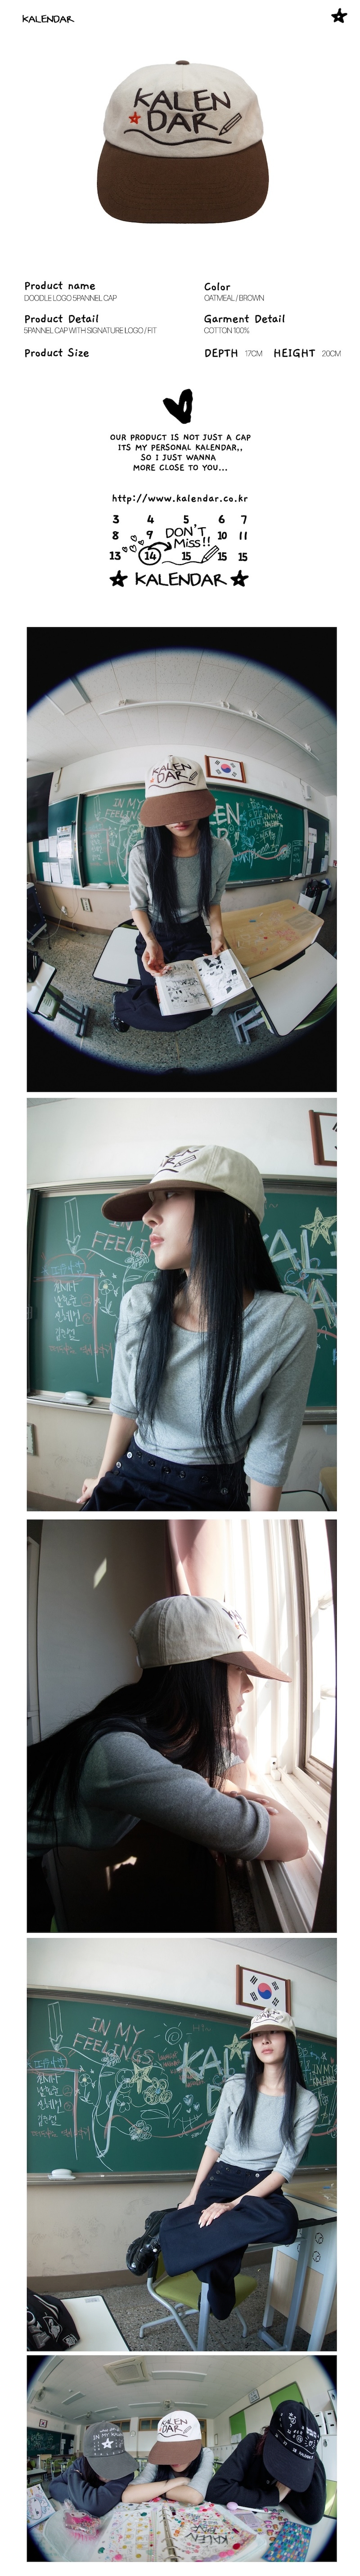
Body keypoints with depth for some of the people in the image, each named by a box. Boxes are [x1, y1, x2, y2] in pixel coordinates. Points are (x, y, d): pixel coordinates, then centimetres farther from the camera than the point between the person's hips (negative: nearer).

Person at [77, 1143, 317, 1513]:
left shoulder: (288, 1324, -20)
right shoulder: (140, 1305, -12)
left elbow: (270, 1453, -14)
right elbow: (125, 1408, 3)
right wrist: (104, 1480, 13)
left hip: (216, 1497, -2)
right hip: (130, 1484, 2)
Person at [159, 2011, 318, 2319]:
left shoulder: (307, 2103, -4)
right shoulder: (237, 2087, 2)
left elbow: (286, 2167, -8)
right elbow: (215, 2143, 10)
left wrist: (235, 2205, -19)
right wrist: (194, 2194, 1)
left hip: (264, 2188, 0)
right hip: (221, 2180, 0)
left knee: (285, 2220, -41)